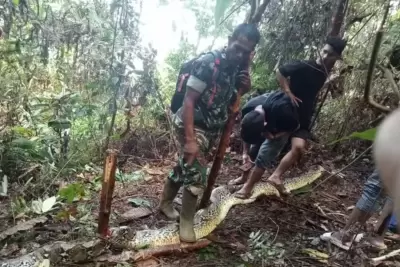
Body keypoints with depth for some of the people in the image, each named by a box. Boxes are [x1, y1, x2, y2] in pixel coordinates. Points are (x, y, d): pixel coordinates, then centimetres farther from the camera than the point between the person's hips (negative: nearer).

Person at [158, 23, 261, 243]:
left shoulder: (239, 68, 0)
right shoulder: (207, 62, -21)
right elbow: (188, 101, -24)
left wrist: (245, 88, -10)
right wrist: (190, 140, -29)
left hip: (212, 129, 7)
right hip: (192, 125, -7)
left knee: (185, 167, 19)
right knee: (196, 174, -7)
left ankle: (165, 202, 39)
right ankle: (186, 221, 13)